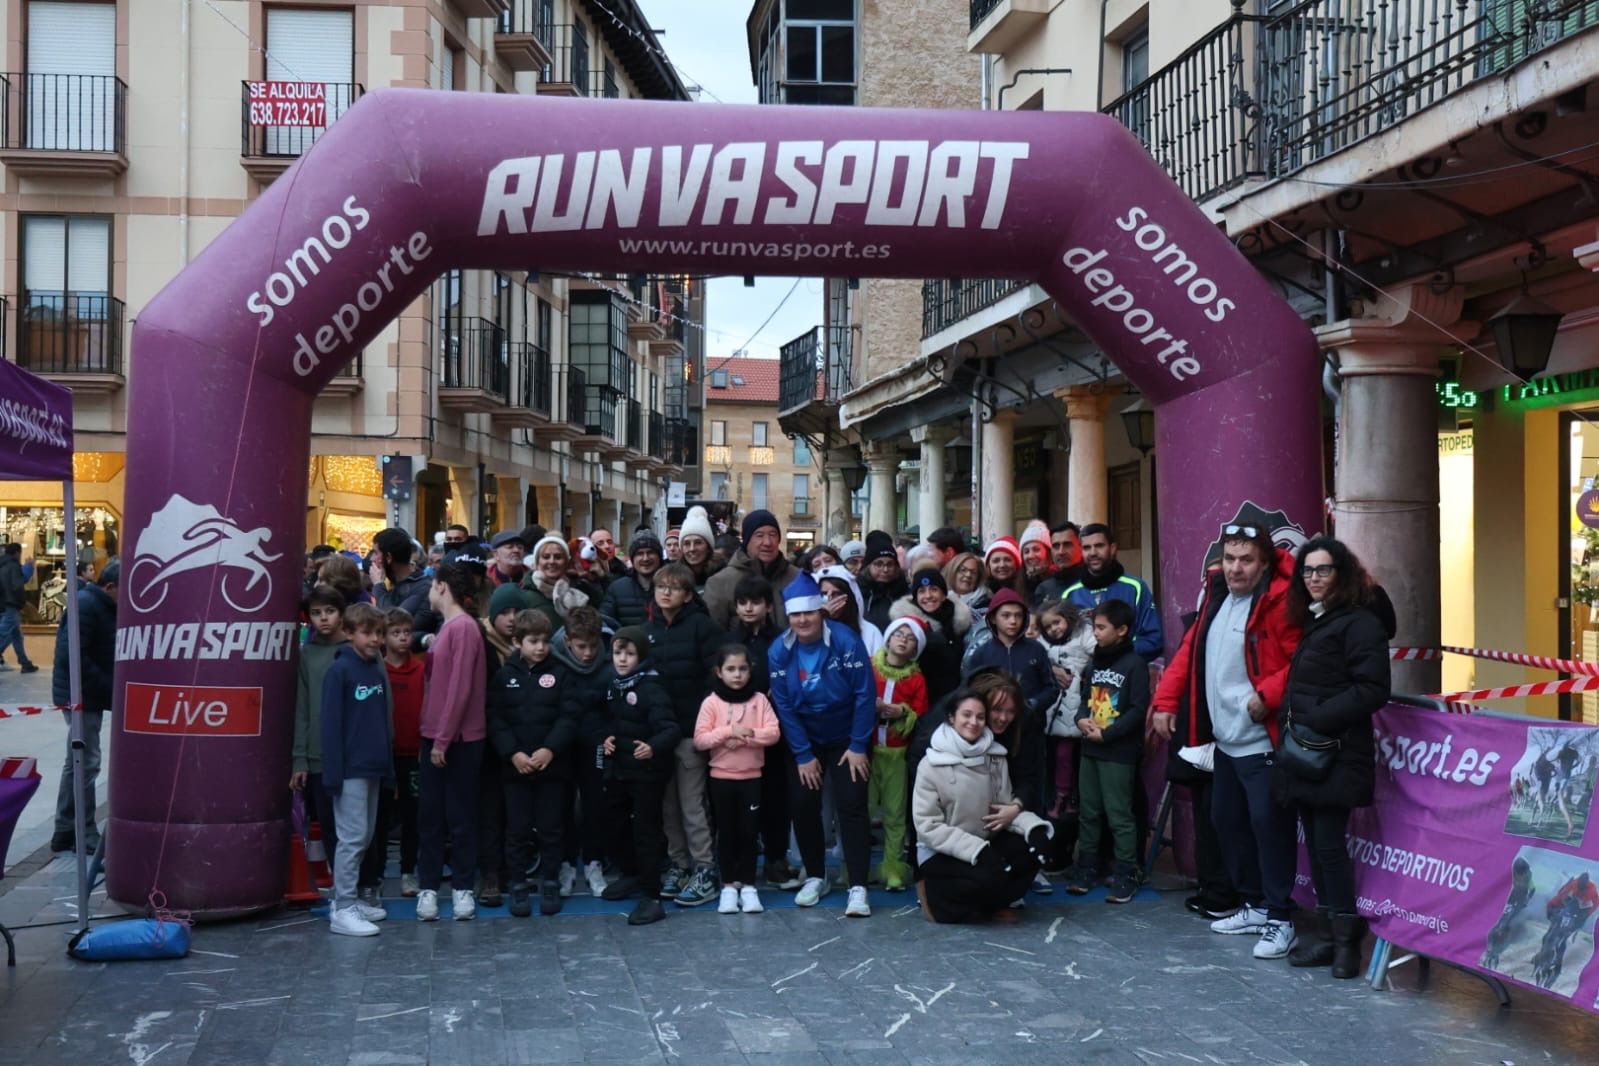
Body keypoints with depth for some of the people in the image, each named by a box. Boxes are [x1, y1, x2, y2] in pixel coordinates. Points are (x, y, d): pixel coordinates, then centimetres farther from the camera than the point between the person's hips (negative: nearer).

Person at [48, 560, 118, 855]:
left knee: (77, 763, 15)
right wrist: (108, 688, -23)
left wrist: (108, 688, 2)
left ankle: (65, 832, 23)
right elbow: (72, 655, -25)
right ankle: (84, 834, 1)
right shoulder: (86, 604, -17)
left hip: (89, 695, 10)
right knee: (86, 764, -6)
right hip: (80, 695, -10)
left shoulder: (102, 607, 13)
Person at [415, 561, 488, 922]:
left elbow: (460, 688, -19)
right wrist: (433, 736, 10)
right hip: (435, 736, 8)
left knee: (460, 815, 2)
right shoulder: (448, 626, 14)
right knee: (429, 815, 9)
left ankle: (463, 888, 11)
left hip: (459, 740, -8)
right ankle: (428, 887, 16)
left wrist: (443, 738, -19)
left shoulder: (464, 627, -14)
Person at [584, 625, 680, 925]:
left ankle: (652, 896, 3)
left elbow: (670, 728, -25)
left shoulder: (650, 688, -17)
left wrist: (654, 747, -44)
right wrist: (602, 738, -6)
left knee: (646, 831, -3)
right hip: (616, 768, 7)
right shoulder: (608, 683, 3)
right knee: (614, 823, 20)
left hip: (647, 770, -7)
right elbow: (593, 717, 13)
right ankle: (633, 875, 41)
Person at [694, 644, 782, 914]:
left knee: (749, 831, 3)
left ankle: (748, 885, 12)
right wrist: (729, 732, -20)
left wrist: (745, 737, -19)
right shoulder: (711, 702, -4)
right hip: (721, 777, -1)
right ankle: (729, 885, 15)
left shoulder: (759, 700, 0)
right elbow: (699, 740, -10)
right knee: (727, 832, 6)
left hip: (752, 776, 1)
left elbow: (773, 733, -8)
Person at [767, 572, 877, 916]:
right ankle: (815, 877, 22)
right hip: (806, 741, 3)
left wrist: (858, 746, -16)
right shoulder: (779, 651, -13)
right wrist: (803, 755, -8)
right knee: (802, 806, 3)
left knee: (851, 807, -10)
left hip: (847, 739, -3)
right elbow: (783, 705, -8)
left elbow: (865, 693, -17)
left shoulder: (845, 640, -21)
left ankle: (858, 887, -8)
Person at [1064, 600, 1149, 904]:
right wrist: (1082, 719, -3)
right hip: (1090, 749, 7)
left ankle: (1125, 875, 4)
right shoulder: (1095, 662, 14)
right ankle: (1087, 867, 21)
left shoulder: (1134, 664, -9)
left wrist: (1105, 734, -15)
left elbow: (1138, 709, -14)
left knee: (1119, 815, -3)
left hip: (1119, 753, -7)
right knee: (1088, 812, 12)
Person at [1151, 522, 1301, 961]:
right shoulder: (1216, 596, 11)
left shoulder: (1280, 601, -13)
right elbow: (1190, 650, 15)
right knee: (1226, 821, 16)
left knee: (1268, 823, -6)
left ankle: (1278, 919, 6)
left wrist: (1268, 694, -25)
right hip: (1224, 740, 8)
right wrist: (1165, 700, 9)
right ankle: (1255, 904, 30)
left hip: (1262, 741, -8)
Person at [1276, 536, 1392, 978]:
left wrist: (1316, 720, -18)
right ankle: (1330, 933, 18)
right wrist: (1289, 721, 10)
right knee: (1316, 845, 10)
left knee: (1330, 845, -7)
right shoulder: (1311, 623, 18)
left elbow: (1371, 691, -16)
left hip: (1336, 756, -8)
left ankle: (1346, 938, 3)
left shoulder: (1359, 623, -9)